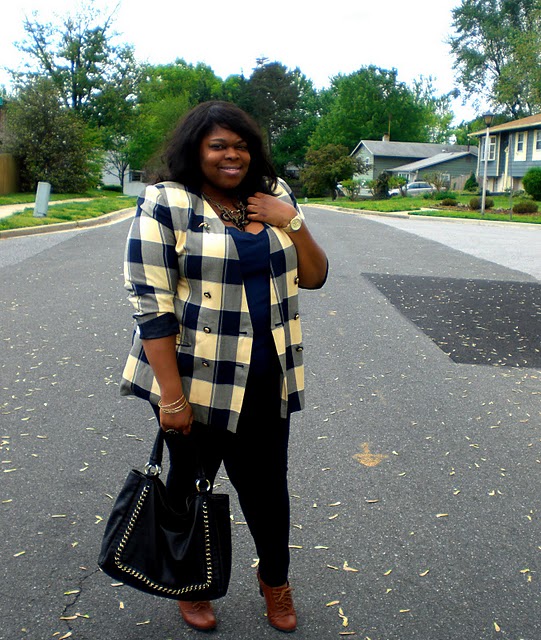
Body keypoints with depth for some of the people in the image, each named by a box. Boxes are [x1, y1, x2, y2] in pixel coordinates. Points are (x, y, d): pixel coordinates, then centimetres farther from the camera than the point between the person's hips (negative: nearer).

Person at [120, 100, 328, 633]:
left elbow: (313, 277, 8)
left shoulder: (274, 198, 7)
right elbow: (151, 306, -15)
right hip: (196, 382, -4)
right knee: (191, 484, 16)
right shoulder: (165, 205, -10)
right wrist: (172, 397, -18)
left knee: (267, 485, 15)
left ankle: (274, 579, 42)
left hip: (267, 381, 4)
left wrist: (291, 223, -9)